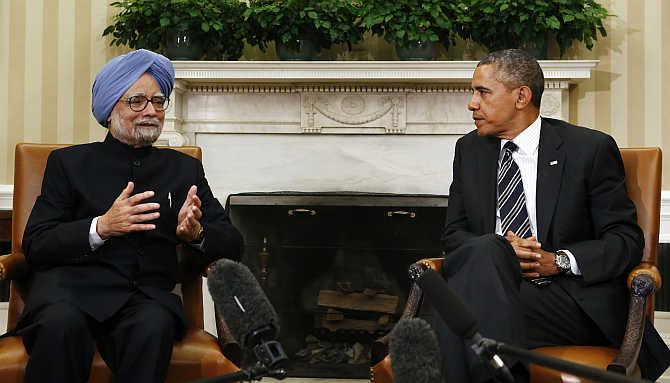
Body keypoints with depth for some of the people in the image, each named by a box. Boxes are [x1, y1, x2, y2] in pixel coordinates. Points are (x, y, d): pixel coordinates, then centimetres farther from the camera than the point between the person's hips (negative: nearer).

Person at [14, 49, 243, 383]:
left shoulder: (185, 169, 20)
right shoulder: (69, 162, 14)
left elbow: (232, 245, 13)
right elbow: (34, 246, 3)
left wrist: (195, 233, -9)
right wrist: (101, 227, -14)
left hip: (147, 292, 1)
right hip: (74, 282, -1)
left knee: (156, 325, -35)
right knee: (62, 321, -36)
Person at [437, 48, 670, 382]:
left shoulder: (591, 149, 2)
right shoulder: (469, 150, 15)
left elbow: (627, 239, 1)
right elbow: (454, 233, 14)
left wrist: (559, 260, -14)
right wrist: (499, 251, -9)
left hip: (573, 298, -3)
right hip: (490, 288, 4)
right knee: (485, 250, -32)